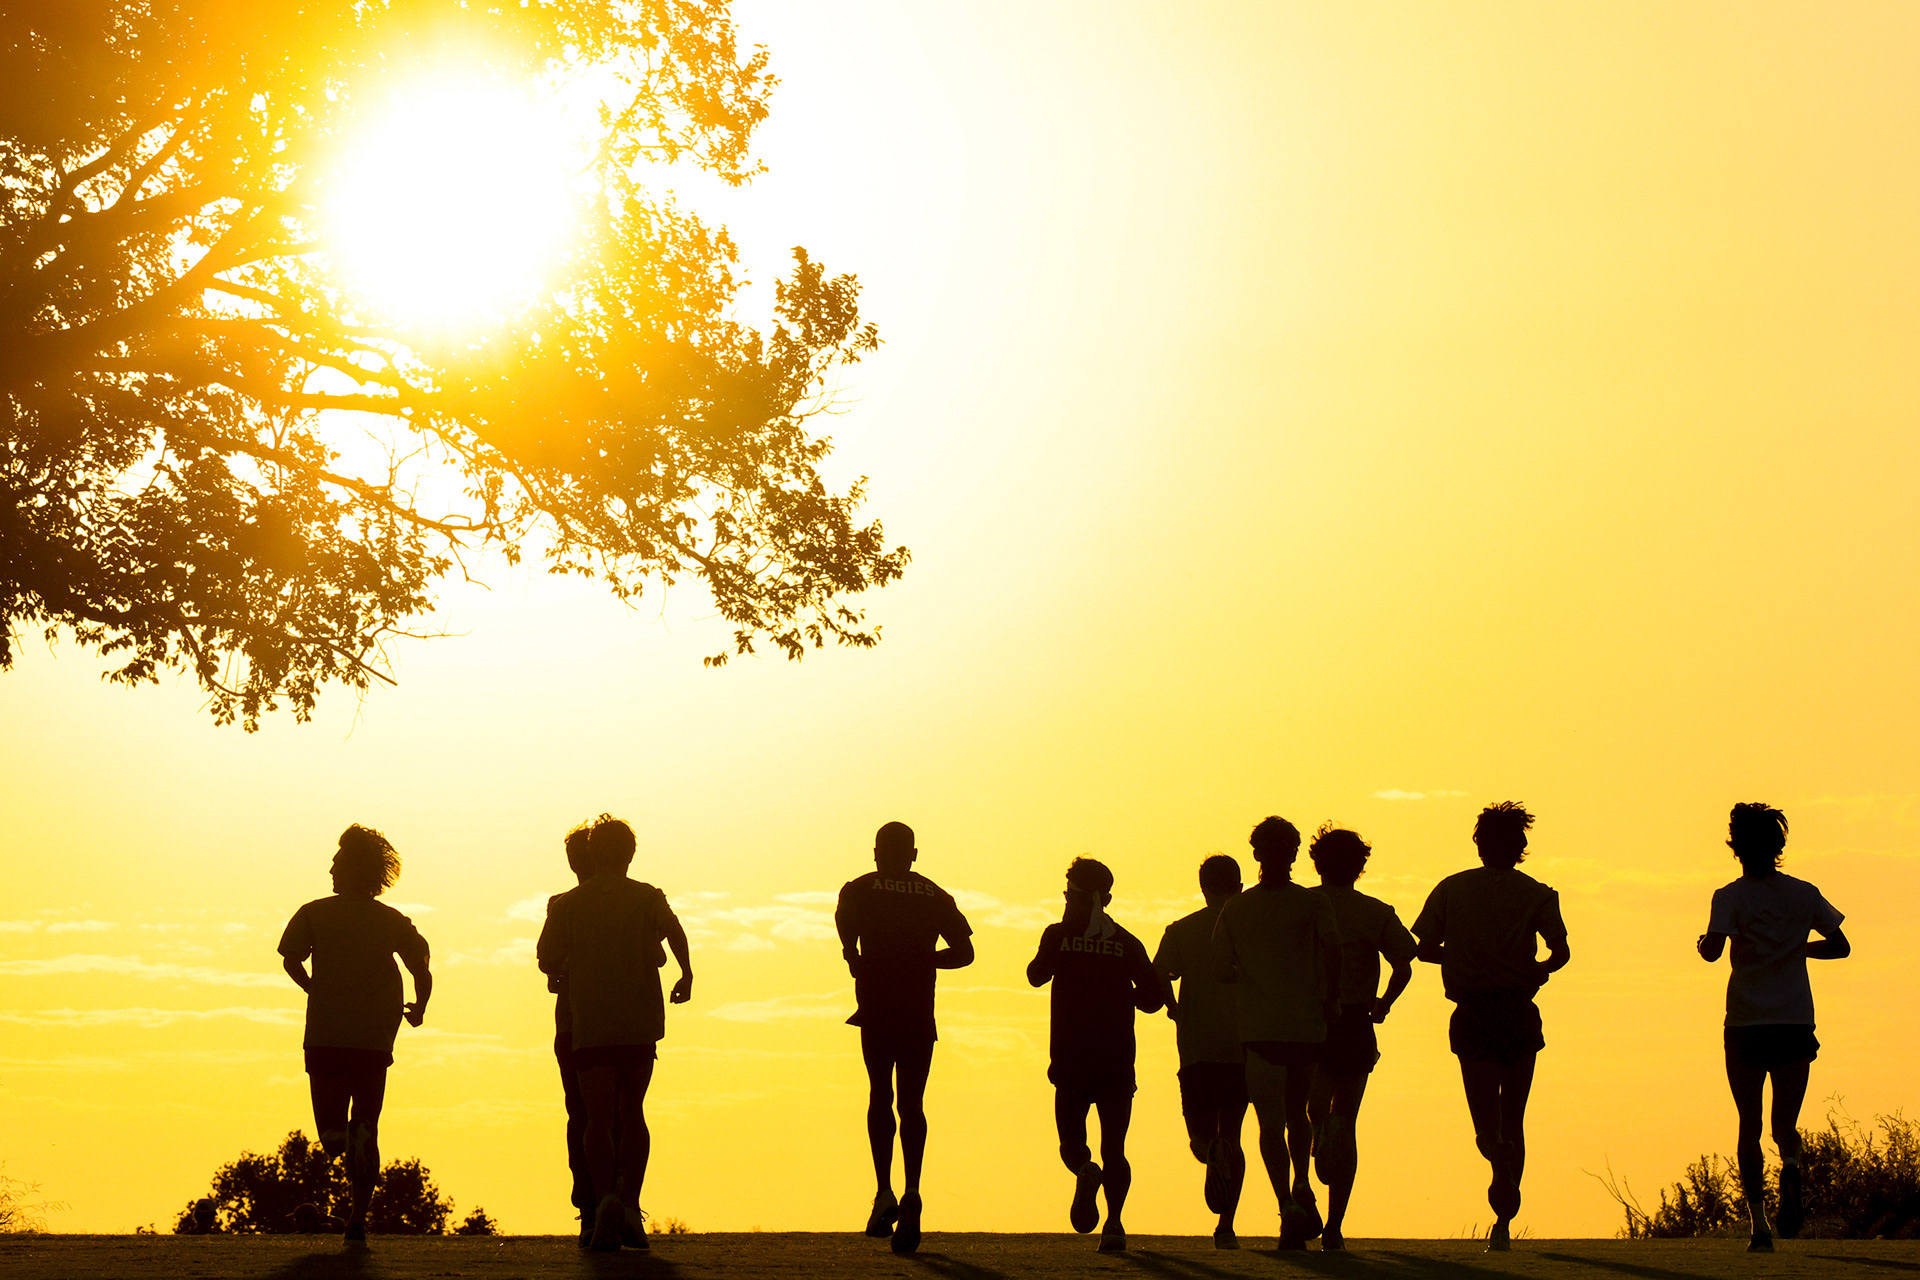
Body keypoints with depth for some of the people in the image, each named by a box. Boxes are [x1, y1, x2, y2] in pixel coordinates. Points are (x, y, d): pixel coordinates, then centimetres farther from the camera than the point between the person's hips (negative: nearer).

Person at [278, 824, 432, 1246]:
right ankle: (357, 1220, 0)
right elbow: (422, 973, 2)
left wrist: (315, 990, 13)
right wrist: (419, 1010, 21)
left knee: (331, 1135, 5)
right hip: (375, 1039, 1)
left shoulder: (315, 913, 4)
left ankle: (340, 1133, -32)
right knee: (367, 1133, 12)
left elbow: (291, 960, -6)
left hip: (325, 1037, -1)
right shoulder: (393, 921, 6)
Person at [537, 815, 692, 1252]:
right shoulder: (648, 897, 7)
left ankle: (605, 1197, -23)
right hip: (640, 1021, 1)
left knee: (599, 1118, -1)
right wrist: (686, 973, -2)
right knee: (632, 1113, 13)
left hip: (590, 1025, -1)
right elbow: (673, 930, -11)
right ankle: (629, 1203, -1)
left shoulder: (567, 904, 7)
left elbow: (547, 960, 3)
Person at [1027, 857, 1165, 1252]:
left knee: (1071, 1138, 10)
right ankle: (1114, 1223, -10)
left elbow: (1036, 975, 14)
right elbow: (1155, 994, -1)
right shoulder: (1126, 942, 3)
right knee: (1114, 1149, 7)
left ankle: (1084, 1169, -24)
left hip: (1071, 1058, -1)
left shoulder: (1058, 935, -1)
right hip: (1118, 1061, 1)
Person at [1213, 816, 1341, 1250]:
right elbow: (1332, 944, -16)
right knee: (1296, 1111, 21)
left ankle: (1287, 1204, -17)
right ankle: (1301, 1184, 2)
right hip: (1307, 1024, 0)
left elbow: (1222, 970, 6)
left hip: (1258, 1026, 0)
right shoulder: (1313, 903, 0)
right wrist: (1332, 995, -5)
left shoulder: (1235, 909, 5)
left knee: (1271, 1120, -1)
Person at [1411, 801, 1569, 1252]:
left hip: (1471, 1014, 0)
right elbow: (1561, 952, -9)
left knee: (1487, 1125, -4)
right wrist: (1536, 969, 12)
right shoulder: (1535, 894, 0)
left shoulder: (1451, 889, 5)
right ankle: (1503, 1221, 12)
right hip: (1518, 1012, 0)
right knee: (1513, 1120, 14)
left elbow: (1424, 948, 2)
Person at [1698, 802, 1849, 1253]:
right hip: (1796, 1021, 2)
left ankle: (1758, 1222, -2)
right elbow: (1840, 947, 9)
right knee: (1785, 1123, 8)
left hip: (1746, 1024, -2)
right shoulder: (1804, 894, 5)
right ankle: (1790, 1167, -27)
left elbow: (1713, 949, -19)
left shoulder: (1730, 897, -5)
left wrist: (1702, 943, 3)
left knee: (1749, 1126, 8)